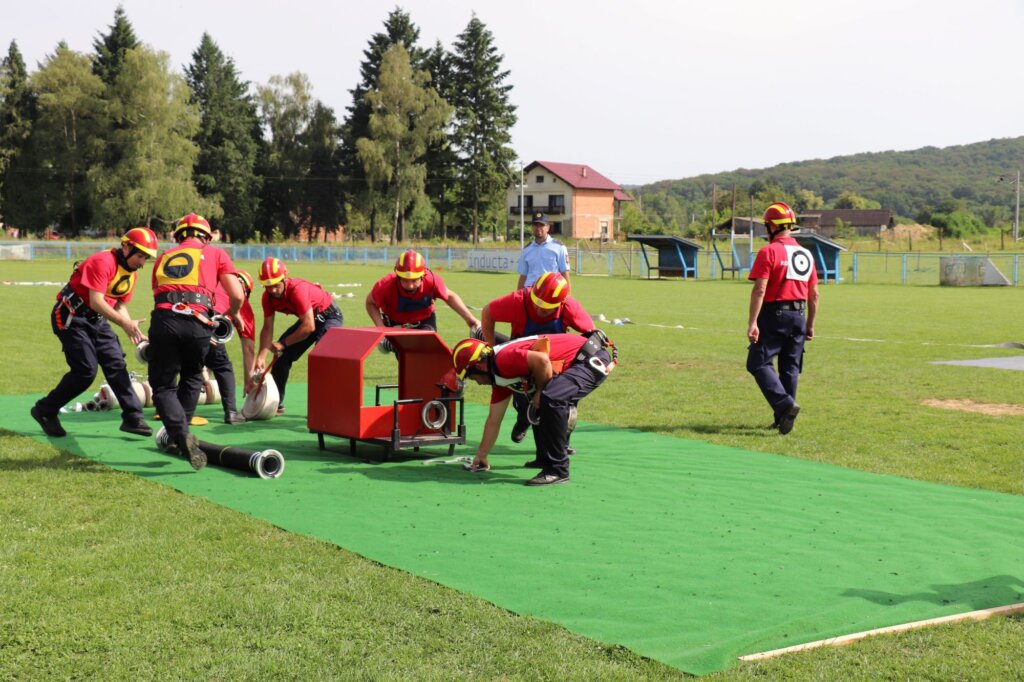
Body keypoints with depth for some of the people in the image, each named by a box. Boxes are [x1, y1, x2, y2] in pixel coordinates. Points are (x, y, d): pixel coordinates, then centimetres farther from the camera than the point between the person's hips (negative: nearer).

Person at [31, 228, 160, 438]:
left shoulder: (131, 271, 6)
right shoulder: (103, 262, -23)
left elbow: (120, 306, 10)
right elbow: (96, 302, -28)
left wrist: (133, 330, -6)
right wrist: (125, 323, -29)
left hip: (96, 319, 9)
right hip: (71, 317, -9)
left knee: (117, 364, 2)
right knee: (86, 370, -11)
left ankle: (132, 418, 5)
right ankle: (45, 411, 7)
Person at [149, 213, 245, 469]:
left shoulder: (164, 257, 27)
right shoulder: (215, 254, 19)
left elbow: (158, 294, 20)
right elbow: (237, 295, 10)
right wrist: (233, 314, 31)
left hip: (164, 320, 1)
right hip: (197, 322, -1)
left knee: (163, 385, 10)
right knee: (191, 378, 24)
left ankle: (180, 433, -11)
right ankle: (182, 431, 25)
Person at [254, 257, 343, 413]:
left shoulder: (297, 289, -36)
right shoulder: (268, 296, -14)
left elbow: (309, 327, -36)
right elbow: (267, 328, -11)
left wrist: (283, 343, -29)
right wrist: (261, 357, -22)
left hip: (329, 316, -8)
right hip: (308, 318, 8)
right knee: (282, 355, 6)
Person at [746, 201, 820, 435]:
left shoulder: (769, 252, -8)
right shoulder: (806, 254, 12)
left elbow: (759, 290, -16)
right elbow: (814, 295, 14)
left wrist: (752, 323, -17)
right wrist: (810, 325, 21)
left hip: (774, 315, -6)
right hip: (799, 316, 6)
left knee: (759, 363, -2)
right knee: (790, 368, 12)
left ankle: (785, 405, -19)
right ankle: (783, 417, 16)